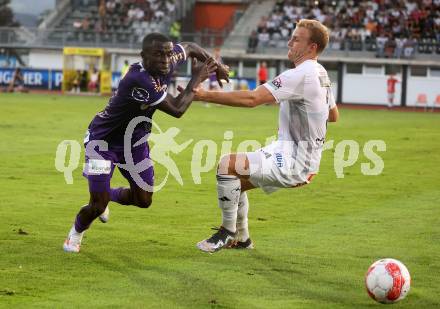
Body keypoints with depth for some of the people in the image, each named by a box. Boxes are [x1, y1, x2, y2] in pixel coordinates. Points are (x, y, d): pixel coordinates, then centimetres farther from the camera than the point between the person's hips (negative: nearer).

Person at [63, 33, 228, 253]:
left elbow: (189, 47, 10)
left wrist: (215, 65, 5)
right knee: (98, 206, -10)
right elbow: (177, 110, -32)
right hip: (103, 139, -8)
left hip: (134, 140, 8)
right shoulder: (139, 79, -38)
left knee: (143, 200, 11)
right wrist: (196, 80, -22)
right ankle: (76, 233, 24)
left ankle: (108, 195, 43)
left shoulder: (168, 60, -15)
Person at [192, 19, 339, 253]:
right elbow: (333, 115, 26)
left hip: (293, 163, -11)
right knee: (234, 180, 21)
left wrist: (206, 95, -27)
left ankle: (227, 232, -6)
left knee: (227, 165, -19)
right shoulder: (321, 74, 10)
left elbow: (252, 99, -28)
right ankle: (241, 239, 32)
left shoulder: (300, 75, -21)